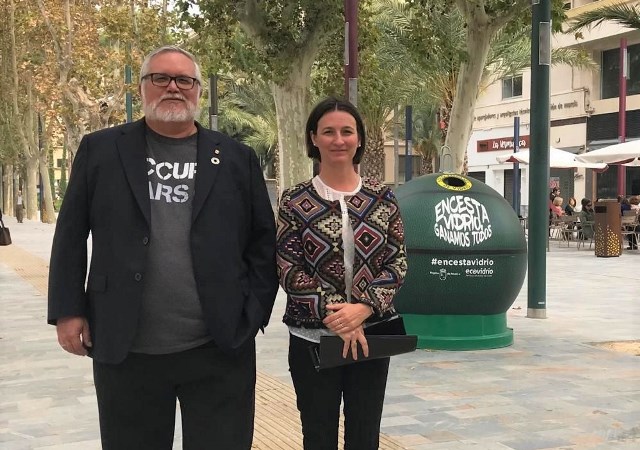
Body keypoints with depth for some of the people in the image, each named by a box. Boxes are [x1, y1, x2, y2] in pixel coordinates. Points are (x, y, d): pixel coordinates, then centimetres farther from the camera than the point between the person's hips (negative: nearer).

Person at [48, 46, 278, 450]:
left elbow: (263, 240, 8)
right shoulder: (102, 150, 6)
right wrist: (68, 309, 0)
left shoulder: (236, 158, 8)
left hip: (221, 349, 0)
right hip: (125, 350, 0)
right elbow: (71, 235, 6)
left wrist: (253, 312, 1)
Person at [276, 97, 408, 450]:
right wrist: (333, 314, -17)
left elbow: (398, 262, -1)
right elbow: (288, 269, -6)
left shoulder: (382, 198, 3)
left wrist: (362, 308, -16)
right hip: (313, 337, -1)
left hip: (371, 334, 2)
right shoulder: (295, 200, -2)